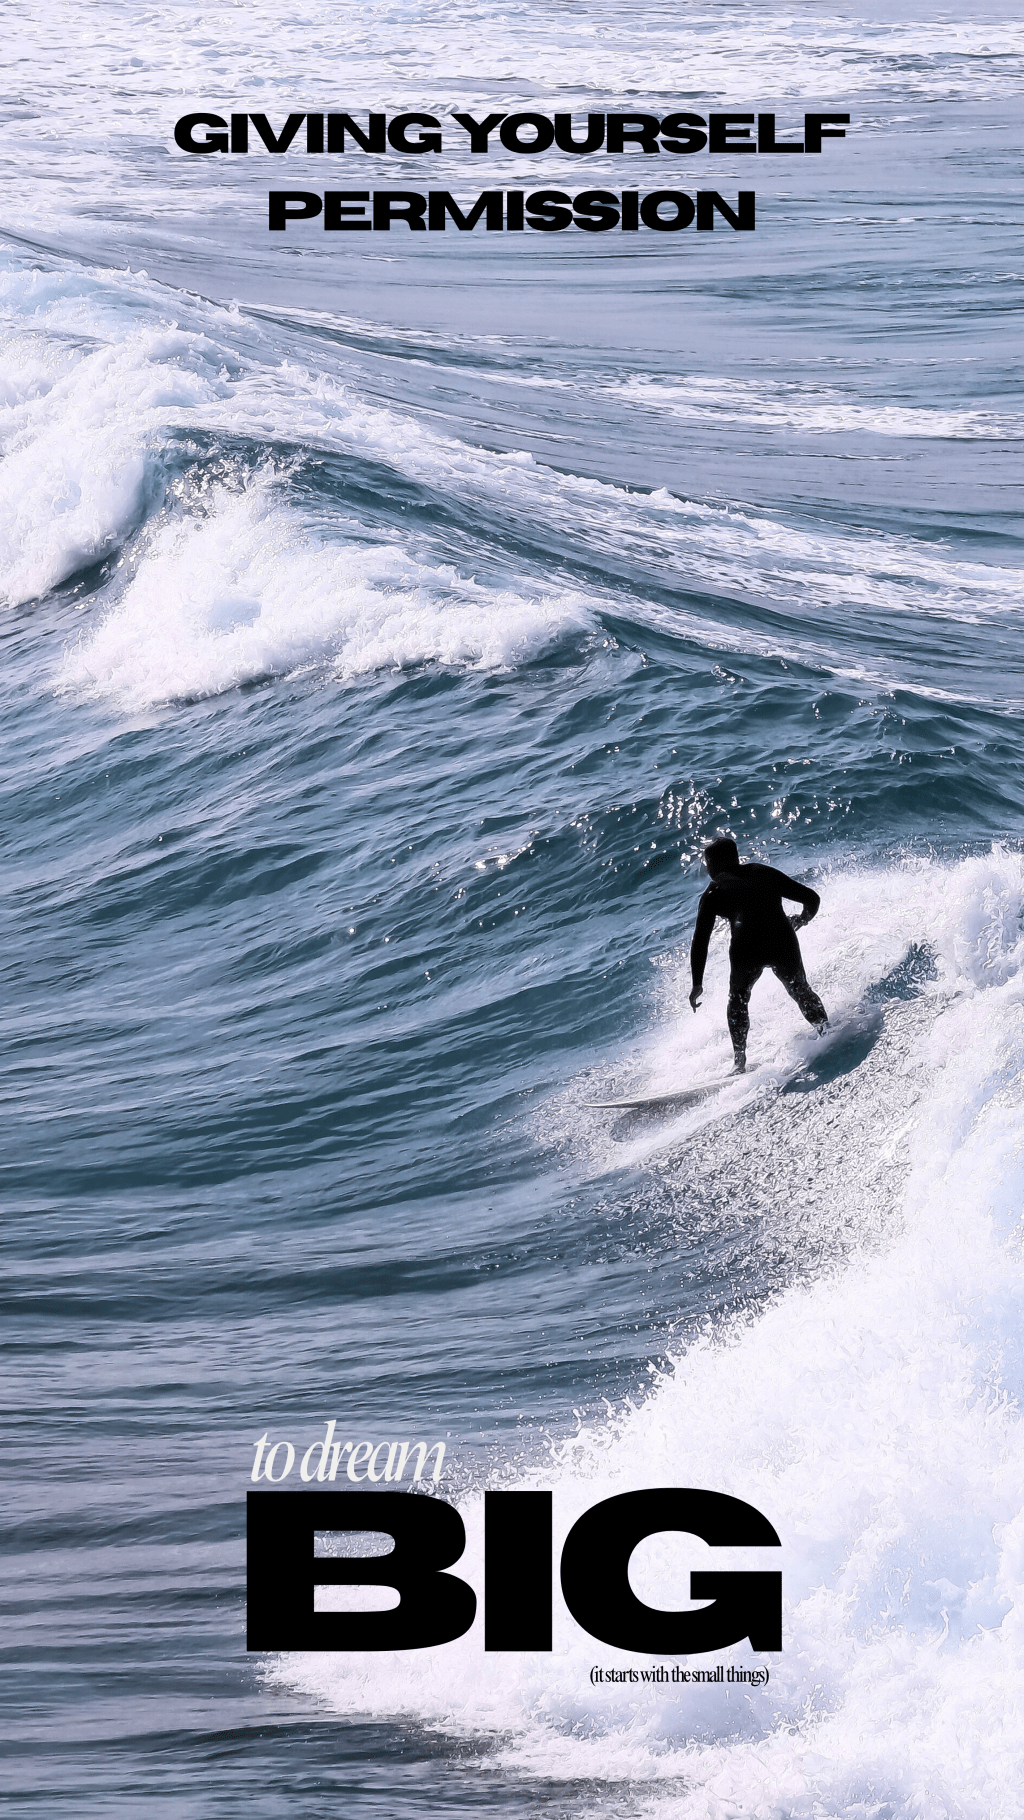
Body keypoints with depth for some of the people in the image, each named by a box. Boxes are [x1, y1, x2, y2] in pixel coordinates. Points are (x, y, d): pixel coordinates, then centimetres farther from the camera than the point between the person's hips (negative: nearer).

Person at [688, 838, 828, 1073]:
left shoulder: (714, 893, 15)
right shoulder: (765, 873, 22)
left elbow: (700, 941, 7)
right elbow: (811, 898, 19)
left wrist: (697, 985, 9)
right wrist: (803, 919, 41)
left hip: (747, 950, -2)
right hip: (783, 943, 2)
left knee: (738, 1001, 25)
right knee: (801, 992, 28)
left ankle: (740, 1060, 20)